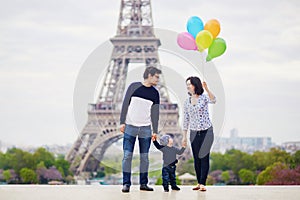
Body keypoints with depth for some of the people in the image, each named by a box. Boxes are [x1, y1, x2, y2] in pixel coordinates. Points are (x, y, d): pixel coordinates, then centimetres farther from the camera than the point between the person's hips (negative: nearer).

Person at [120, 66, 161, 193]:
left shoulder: (155, 93, 9)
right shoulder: (134, 87, 1)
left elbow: (155, 113, 8)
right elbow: (125, 105, 1)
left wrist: (155, 131, 2)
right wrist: (122, 122, -5)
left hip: (145, 129, 2)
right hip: (130, 127, -2)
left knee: (144, 157, 4)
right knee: (127, 155, -5)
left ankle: (143, 184, 11)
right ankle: (126, 183, -1)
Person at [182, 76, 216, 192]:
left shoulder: (204, 97, -4)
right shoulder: (187, 102, 8)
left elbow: (213, 101, -28)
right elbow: (186, 119, 12)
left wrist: (207, 89, -43)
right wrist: (184, 136, 11)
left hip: (206, 131, -4)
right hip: (194, 133, 4)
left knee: (204, 157, -7)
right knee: (196, 158, 5)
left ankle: (202, 184, -8)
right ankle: (199, 183, 12)